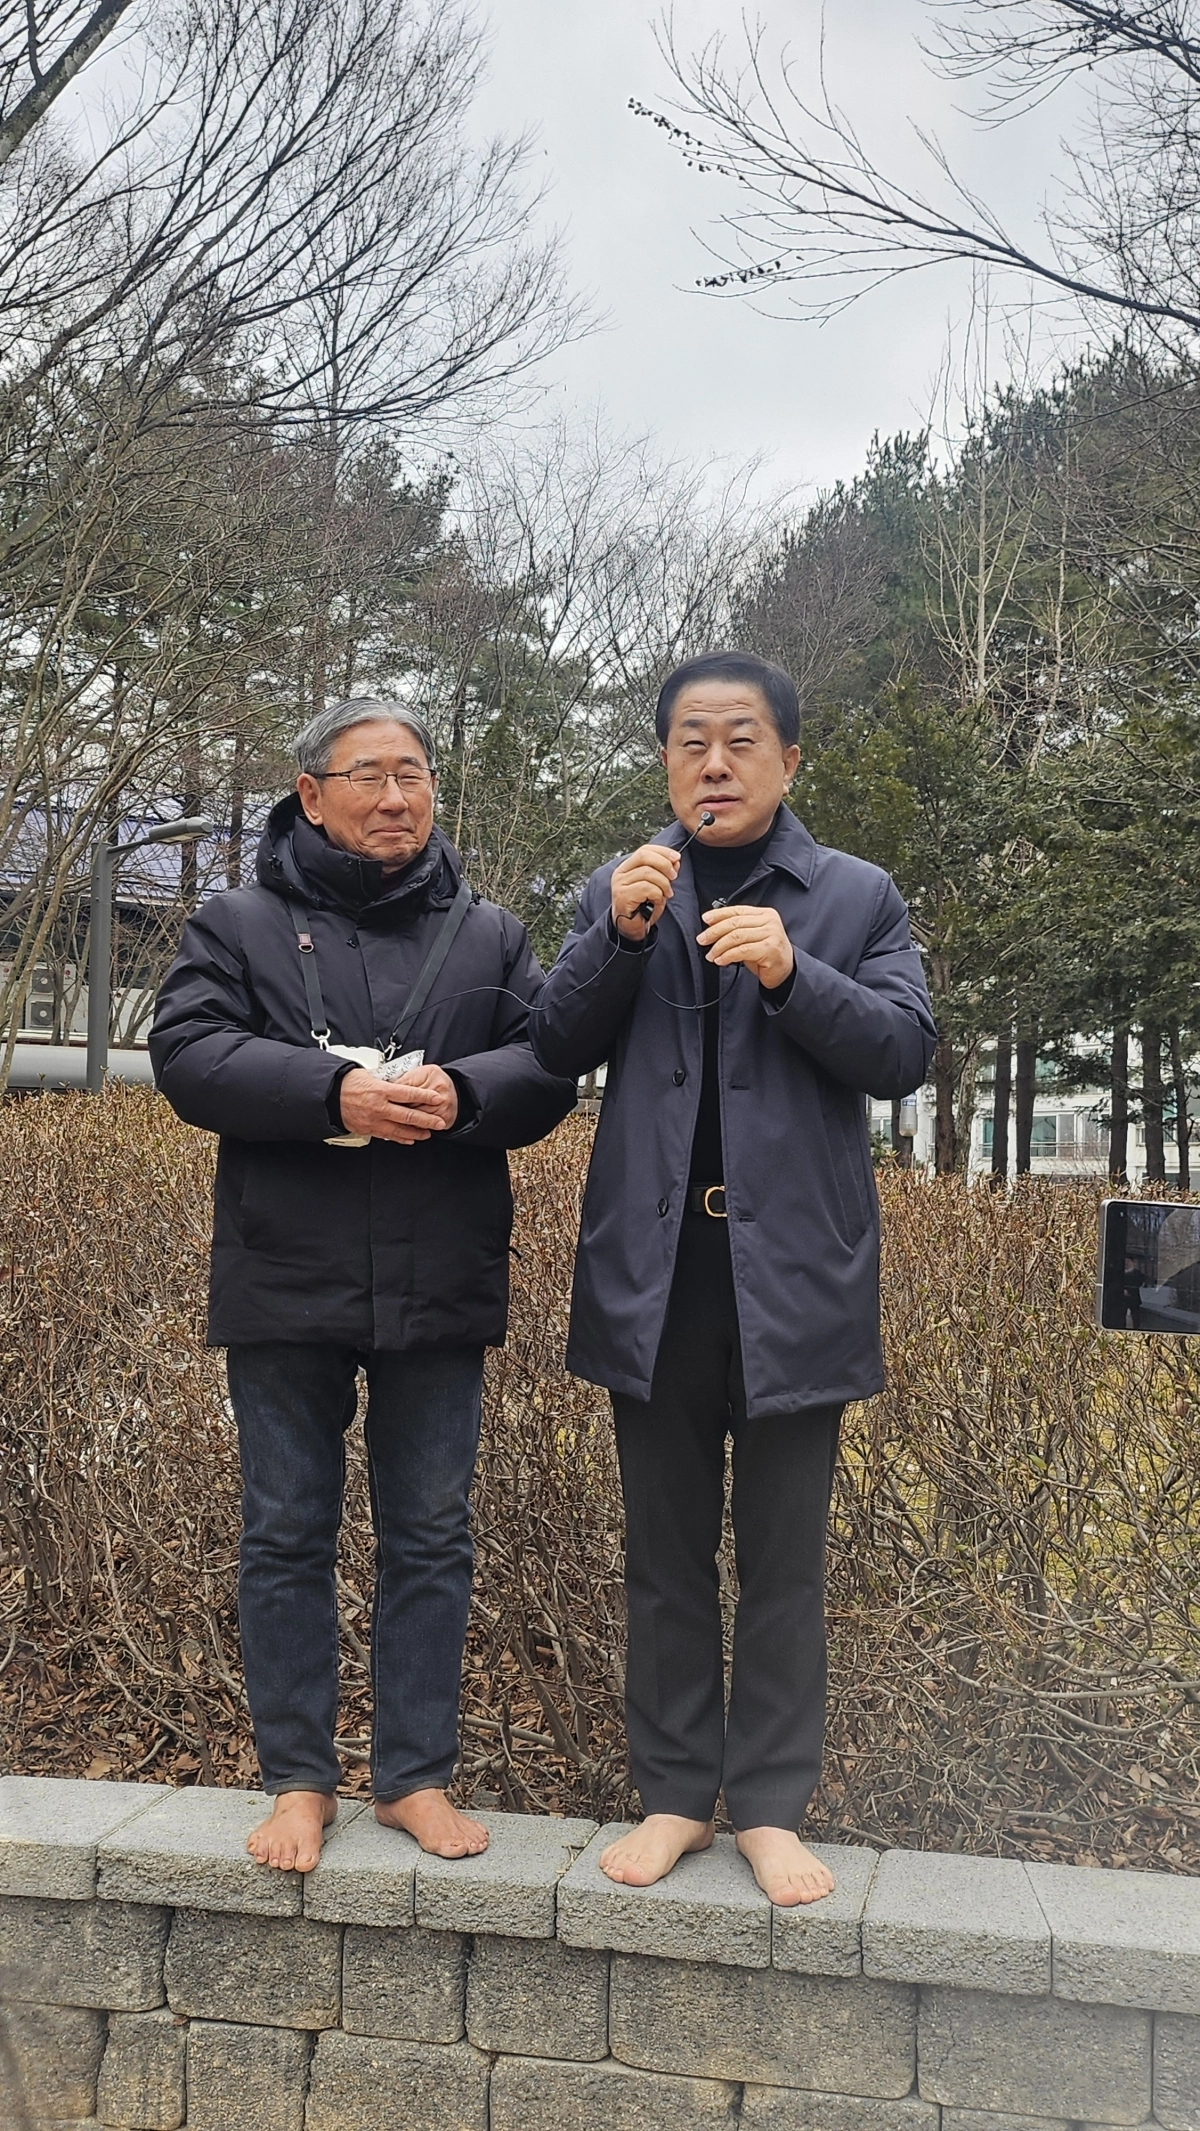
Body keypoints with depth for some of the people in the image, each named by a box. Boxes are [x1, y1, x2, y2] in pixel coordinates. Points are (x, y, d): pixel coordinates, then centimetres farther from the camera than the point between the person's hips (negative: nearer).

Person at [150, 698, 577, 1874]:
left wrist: (458, 1092, -19)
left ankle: (416, 1774, 21)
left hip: (438, 1285, 2)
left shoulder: (490, 935, 10)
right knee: (287, 1533, 7)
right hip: (285, 1284, -1)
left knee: (429, 1536, 8)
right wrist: (334, 1092, -22)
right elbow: (188, 1052, -9)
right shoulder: (237, 924, 4)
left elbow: (549, 1068, 2)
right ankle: (299, 1778, 20)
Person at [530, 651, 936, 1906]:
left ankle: (771, 1807, 18)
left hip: (793, 1269, -2)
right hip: (655, 1266, 2)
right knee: (665, 1553, 11)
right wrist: (623, 934, -14)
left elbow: (905, 1052, -4)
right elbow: (558, 1048, 2)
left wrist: (791, 974, -19)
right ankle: (675, 1793, 23)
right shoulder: (619, 891, 10)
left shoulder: (855, 897, 4)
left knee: (783, 1559, 7)